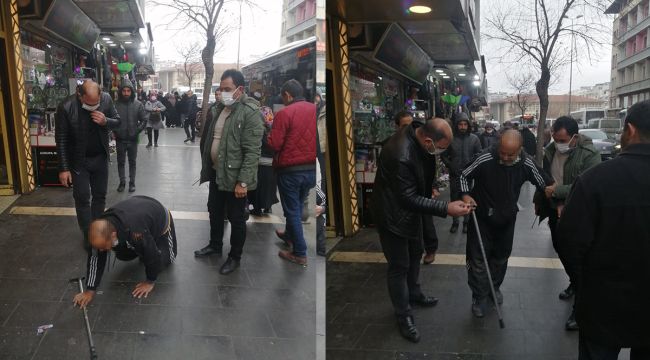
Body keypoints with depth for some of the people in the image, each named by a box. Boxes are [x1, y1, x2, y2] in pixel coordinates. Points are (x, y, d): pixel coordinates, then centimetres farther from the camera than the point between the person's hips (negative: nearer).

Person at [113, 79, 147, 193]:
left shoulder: (138, 104, -3)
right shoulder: (116, 104, -5)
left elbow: (144, 120, 0)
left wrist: (137, 131, -7)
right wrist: (115, 132, -6)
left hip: (133, 139, 0)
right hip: (120, 139, 0)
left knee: (132, 162, 10)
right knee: (120, 162, 9)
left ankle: (132, 182, 19)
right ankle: (122, 182, 21)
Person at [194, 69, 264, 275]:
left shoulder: (250, 113, -18)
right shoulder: (217, 109, 7)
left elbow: (252, 152, -20)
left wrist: (243, 182, -22)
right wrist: (206, 166, 14)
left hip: (234, 177, -7)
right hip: (216, 172, 8)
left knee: (236, 219, 7)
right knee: (214, 212, 21)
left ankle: (235, 257, 23)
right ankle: (215, 245, 42)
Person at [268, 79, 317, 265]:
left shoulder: (284, 113, -15)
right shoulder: (314, 109, 1)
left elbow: (274, 145, -15)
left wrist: (269, 134, 4)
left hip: (290, 170, -6)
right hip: (311, 168, 6)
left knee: (292, 210, 6)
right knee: (298, 206, 25)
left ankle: (300, 253, 11)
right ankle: (289, 235, 46)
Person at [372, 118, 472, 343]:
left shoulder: (418, 133, -12)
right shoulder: (400, 155, -39)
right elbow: (409, 199, -32)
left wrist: (430, 187, 3)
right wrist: (446, 208, -32)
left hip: (411, 207, 9)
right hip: (394, 213, -9)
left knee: (415, 254, 25)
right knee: (399, 266, 4)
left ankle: (413, 293, 47)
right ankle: (403, 316, 22)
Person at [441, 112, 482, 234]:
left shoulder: (474, 138, -1)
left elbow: (479, 154, 3)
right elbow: (443, 155, 4)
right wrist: (450, 166, -7)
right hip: (454, 175, 0)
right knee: (454, 199, 8)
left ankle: (467, 222, 21)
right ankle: (455, 222, 20)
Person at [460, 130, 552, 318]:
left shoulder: (526, 164, -15)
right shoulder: (485, 159, -24)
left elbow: (545, 184, 1)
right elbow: (464, 175, -8)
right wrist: (466, 195, -23)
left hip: (507, 219, 3)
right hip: (482, 217, -3)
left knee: (501, 257, 20)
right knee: (478, 258, 1)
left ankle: (494, 287, 44)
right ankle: (479, 296, 18)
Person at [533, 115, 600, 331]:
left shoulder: (589, 155, -20)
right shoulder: (550, 151, 0)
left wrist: (557, 190, -28)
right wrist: (540, 201, 18)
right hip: (556, 210, 7)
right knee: (561, 249, 21)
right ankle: (575, 283, 47)